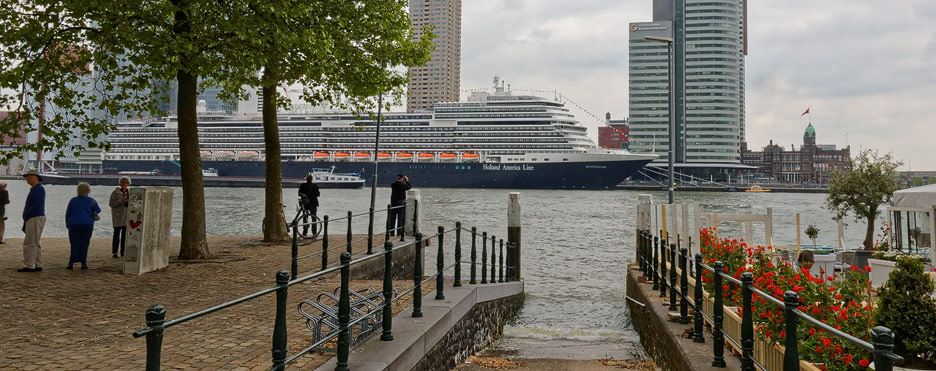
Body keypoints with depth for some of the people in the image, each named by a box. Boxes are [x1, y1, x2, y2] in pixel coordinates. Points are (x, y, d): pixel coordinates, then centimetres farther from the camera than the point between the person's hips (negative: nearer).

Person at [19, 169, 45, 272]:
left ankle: (29, 266, -8)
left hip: (36, 219, -10)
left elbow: (38, 206, -21)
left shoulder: (39, 189, -12)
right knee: (34, 244, 10)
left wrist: (26, 214, -10)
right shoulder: (34, 190, 19)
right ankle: (38, 266, 12)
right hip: (32, 220, 10)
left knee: (30, 243, -9)